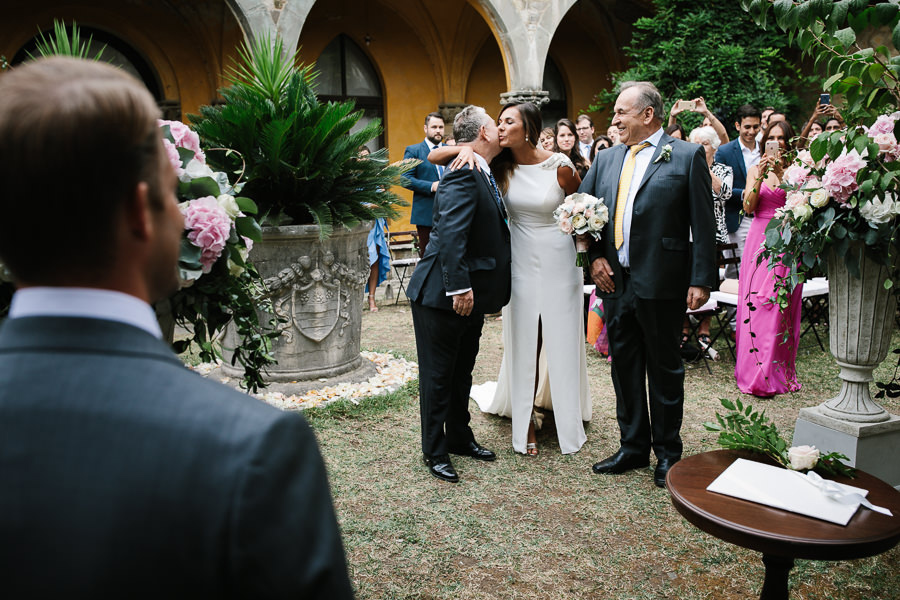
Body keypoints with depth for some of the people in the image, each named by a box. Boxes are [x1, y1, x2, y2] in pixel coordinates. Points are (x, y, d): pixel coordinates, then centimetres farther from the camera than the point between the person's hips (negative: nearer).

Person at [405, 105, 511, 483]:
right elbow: (450, 235, -27)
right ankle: (435, 452, 17)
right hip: (442, 295, -10)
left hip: (470, 295, 10)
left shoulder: (482, 175, 12)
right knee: (438, 376, 4)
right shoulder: (463, 174, -19)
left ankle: (459, 437, 35)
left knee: (462, 373, 20)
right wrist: (460, 288, -28)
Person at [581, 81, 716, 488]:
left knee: (665, 368, 7)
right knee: (624, 367, 13)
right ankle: (632, 446, 28)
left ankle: (667, 452, 23)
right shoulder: (607, 159, 12)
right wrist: (594, 256, 1)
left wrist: (702, 280, -12)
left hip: (661, 284, -5)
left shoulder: (687, 156, -3)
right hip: (615, 282, 5)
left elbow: (703, 224, -7)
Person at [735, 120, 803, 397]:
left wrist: (782, 174, -15)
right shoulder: (755, 170, 11)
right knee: (754, 303, -3)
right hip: (759, 241, 2)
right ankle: (754, 371, 6)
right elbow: (748, 207, 0)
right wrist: (760, 177, -11)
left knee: (779, 306, -6)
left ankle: (776, 373, 1)